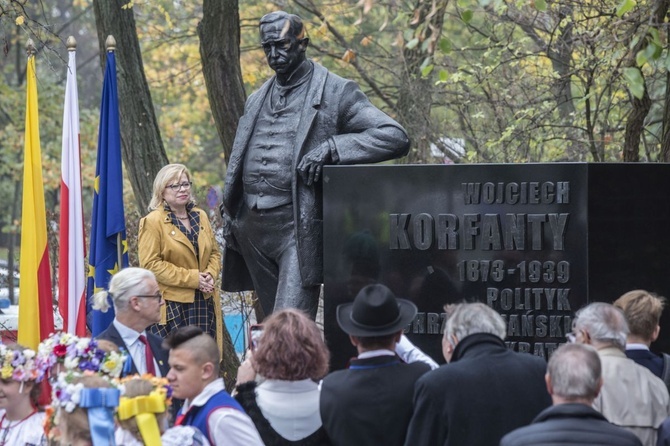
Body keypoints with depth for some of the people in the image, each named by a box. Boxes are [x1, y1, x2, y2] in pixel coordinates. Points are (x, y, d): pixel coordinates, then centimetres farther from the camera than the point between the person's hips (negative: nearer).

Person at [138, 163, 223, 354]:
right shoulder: (152, 222, -6)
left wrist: (210, 274, -2)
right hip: (172, 305, -6)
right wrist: (192, 278, -15)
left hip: (204, 302, 6)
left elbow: (214, 252, 21)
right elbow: (150, 264, -13)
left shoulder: (201, 216, 15)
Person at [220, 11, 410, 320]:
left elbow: (395, 137, -9)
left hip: (298, 225, -7)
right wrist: (228, 212, 14)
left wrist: (331, 148, -18)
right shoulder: (257, 100, 19)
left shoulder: (336, 92, 0)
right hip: (251, 227, 7)